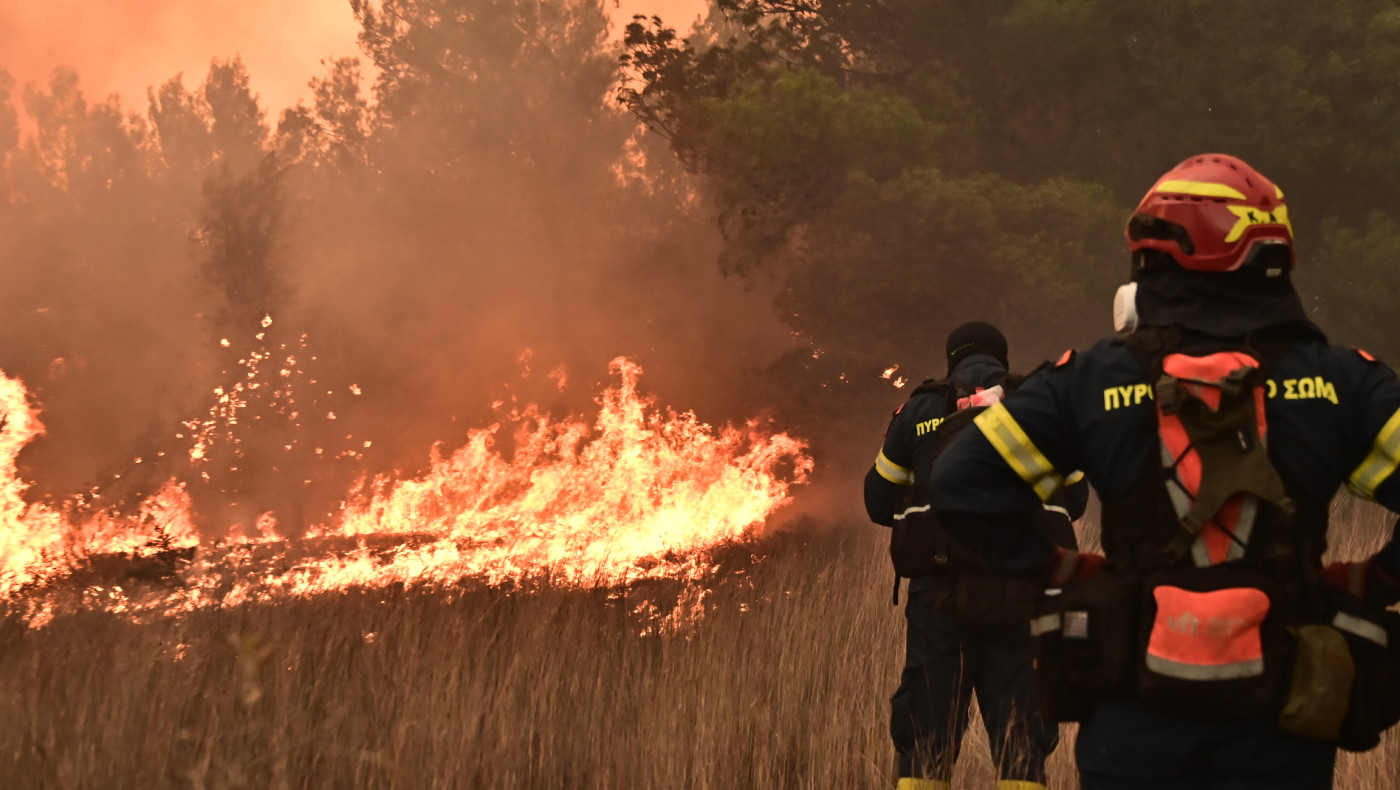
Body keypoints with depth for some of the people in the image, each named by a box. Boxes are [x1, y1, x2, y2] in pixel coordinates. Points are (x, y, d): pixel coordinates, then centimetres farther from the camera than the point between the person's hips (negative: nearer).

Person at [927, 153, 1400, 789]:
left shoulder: (1094, 379, 1)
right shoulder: (1336, 381, 0)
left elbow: (960, 491, -2)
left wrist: (1065, 568, 7)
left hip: (1136, 715, 0)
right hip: (1280, 727, 0)